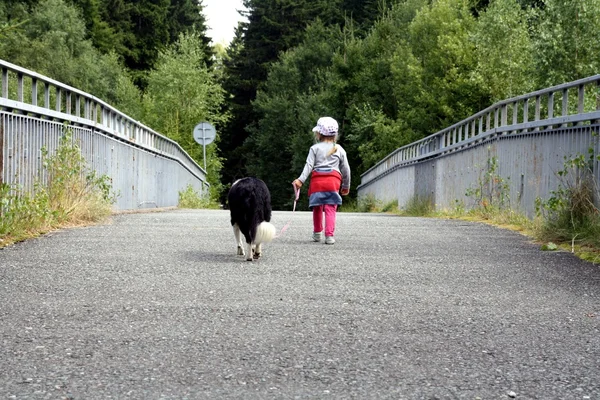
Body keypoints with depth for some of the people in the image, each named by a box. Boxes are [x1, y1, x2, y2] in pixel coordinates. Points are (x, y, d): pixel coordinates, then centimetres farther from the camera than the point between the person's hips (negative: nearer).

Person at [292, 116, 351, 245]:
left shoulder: (315, 148, 6)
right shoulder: (340, 150, 12)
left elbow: (309, 165, -6)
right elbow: (345, 169, 14)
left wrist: (301, 179, -11)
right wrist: (346, 185, 24)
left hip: (317, 179, 0)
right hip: (333, 181, 0)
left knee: (317, 208, 13)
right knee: (330, 209, -4)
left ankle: (317, 233, 25)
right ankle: (329, 234, -14)